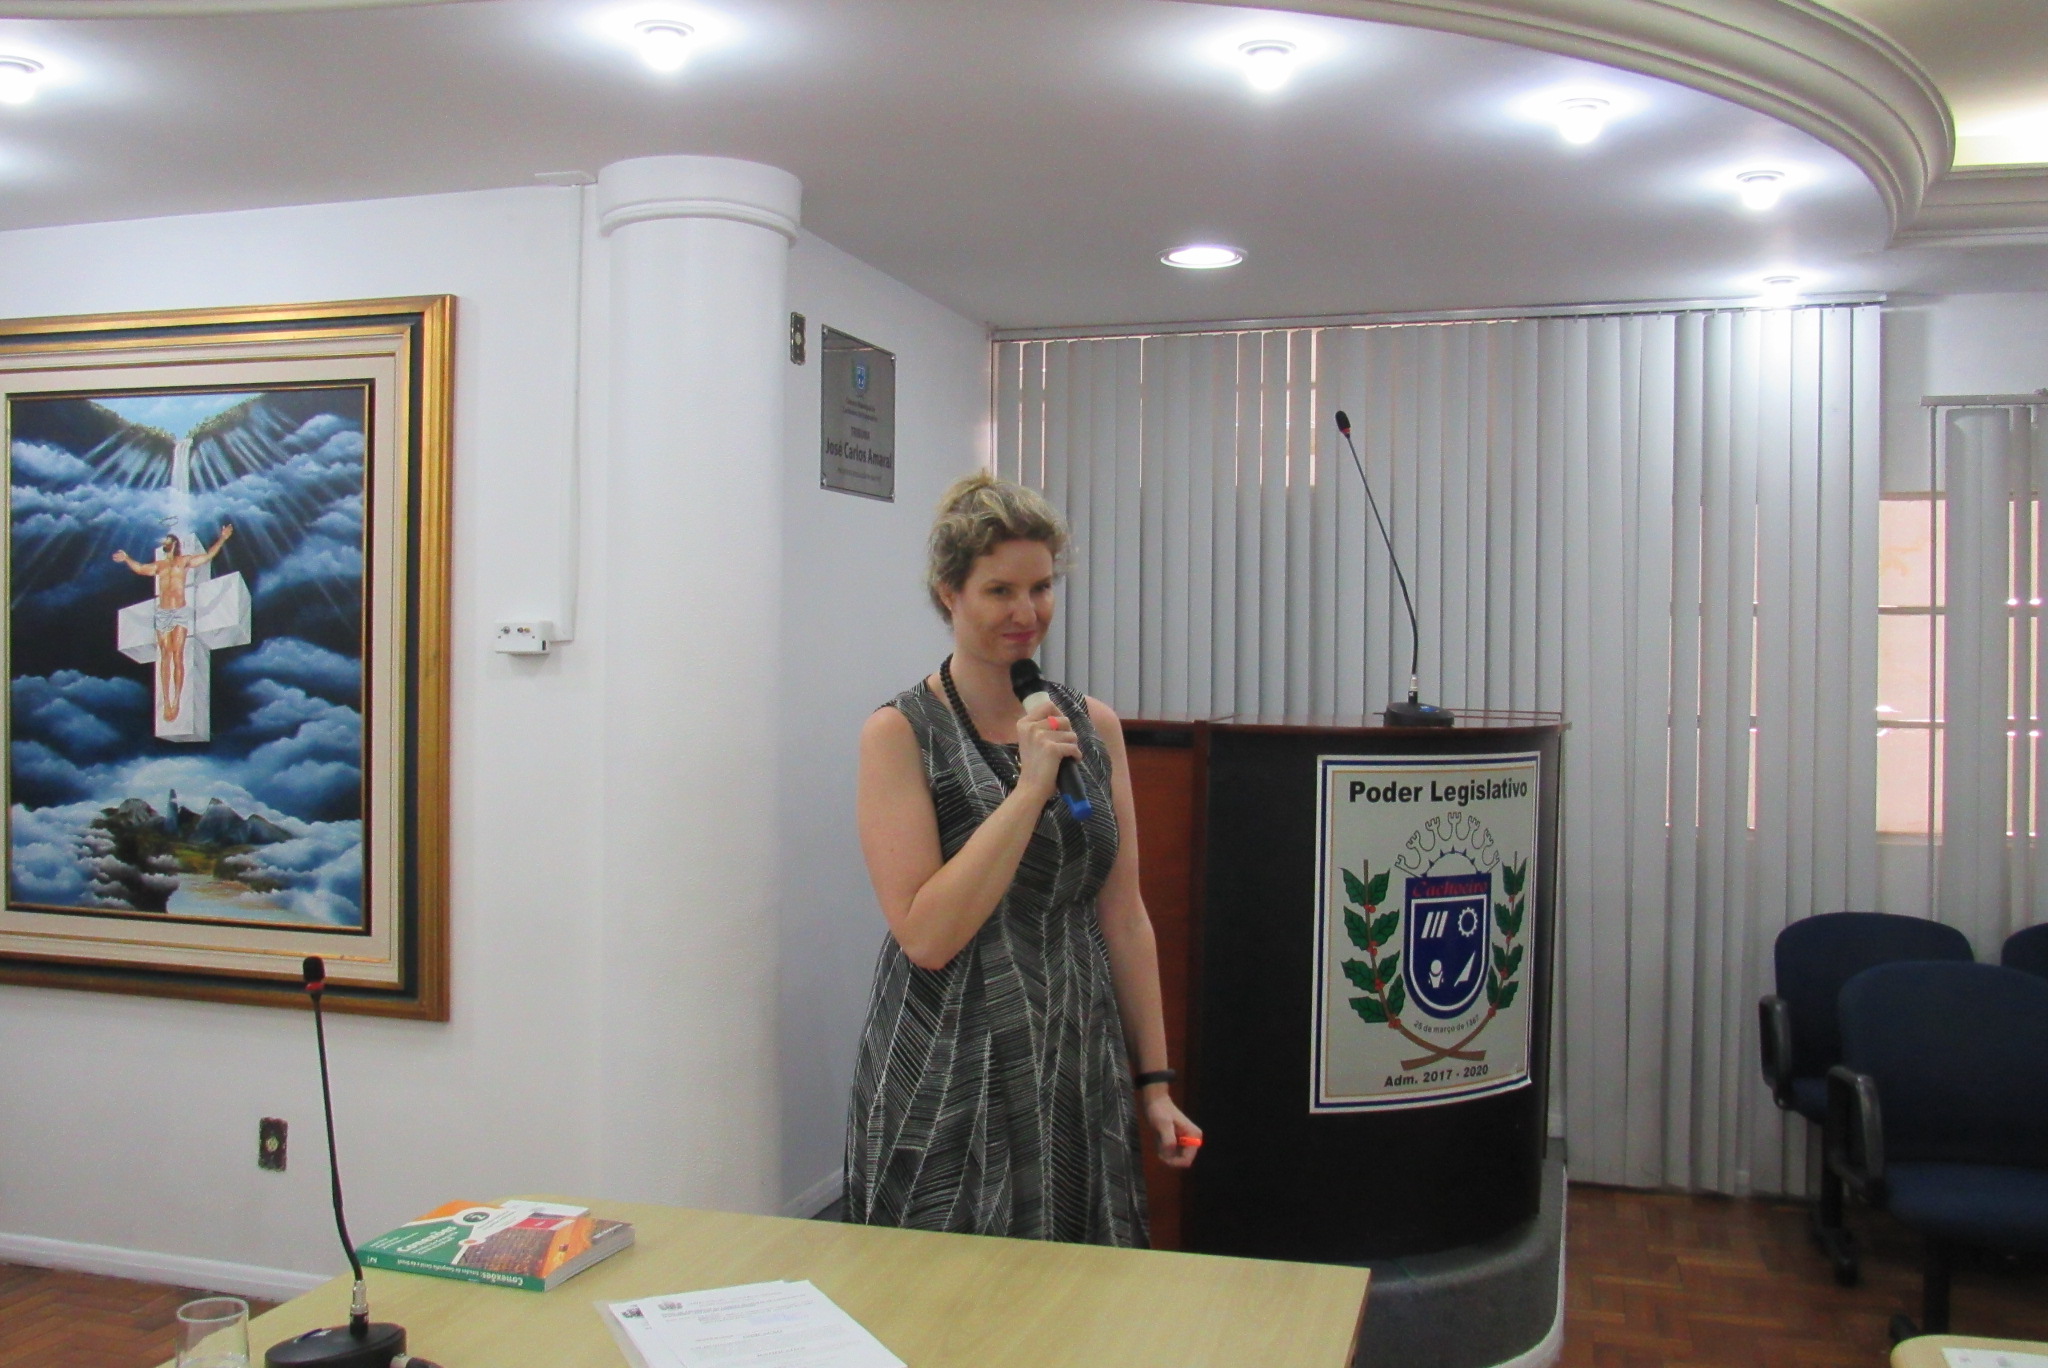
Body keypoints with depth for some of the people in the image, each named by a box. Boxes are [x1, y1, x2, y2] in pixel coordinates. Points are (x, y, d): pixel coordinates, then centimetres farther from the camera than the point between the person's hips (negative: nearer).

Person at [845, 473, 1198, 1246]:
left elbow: (1125, 917, 9)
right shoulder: (900, 734, -8)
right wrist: (1029, 789, -18)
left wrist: (1154, 1080, 8)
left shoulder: (1094, 727, 6)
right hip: (948, 1086, -4)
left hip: (1080, 1073, 4)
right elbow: (926, 935, -15)